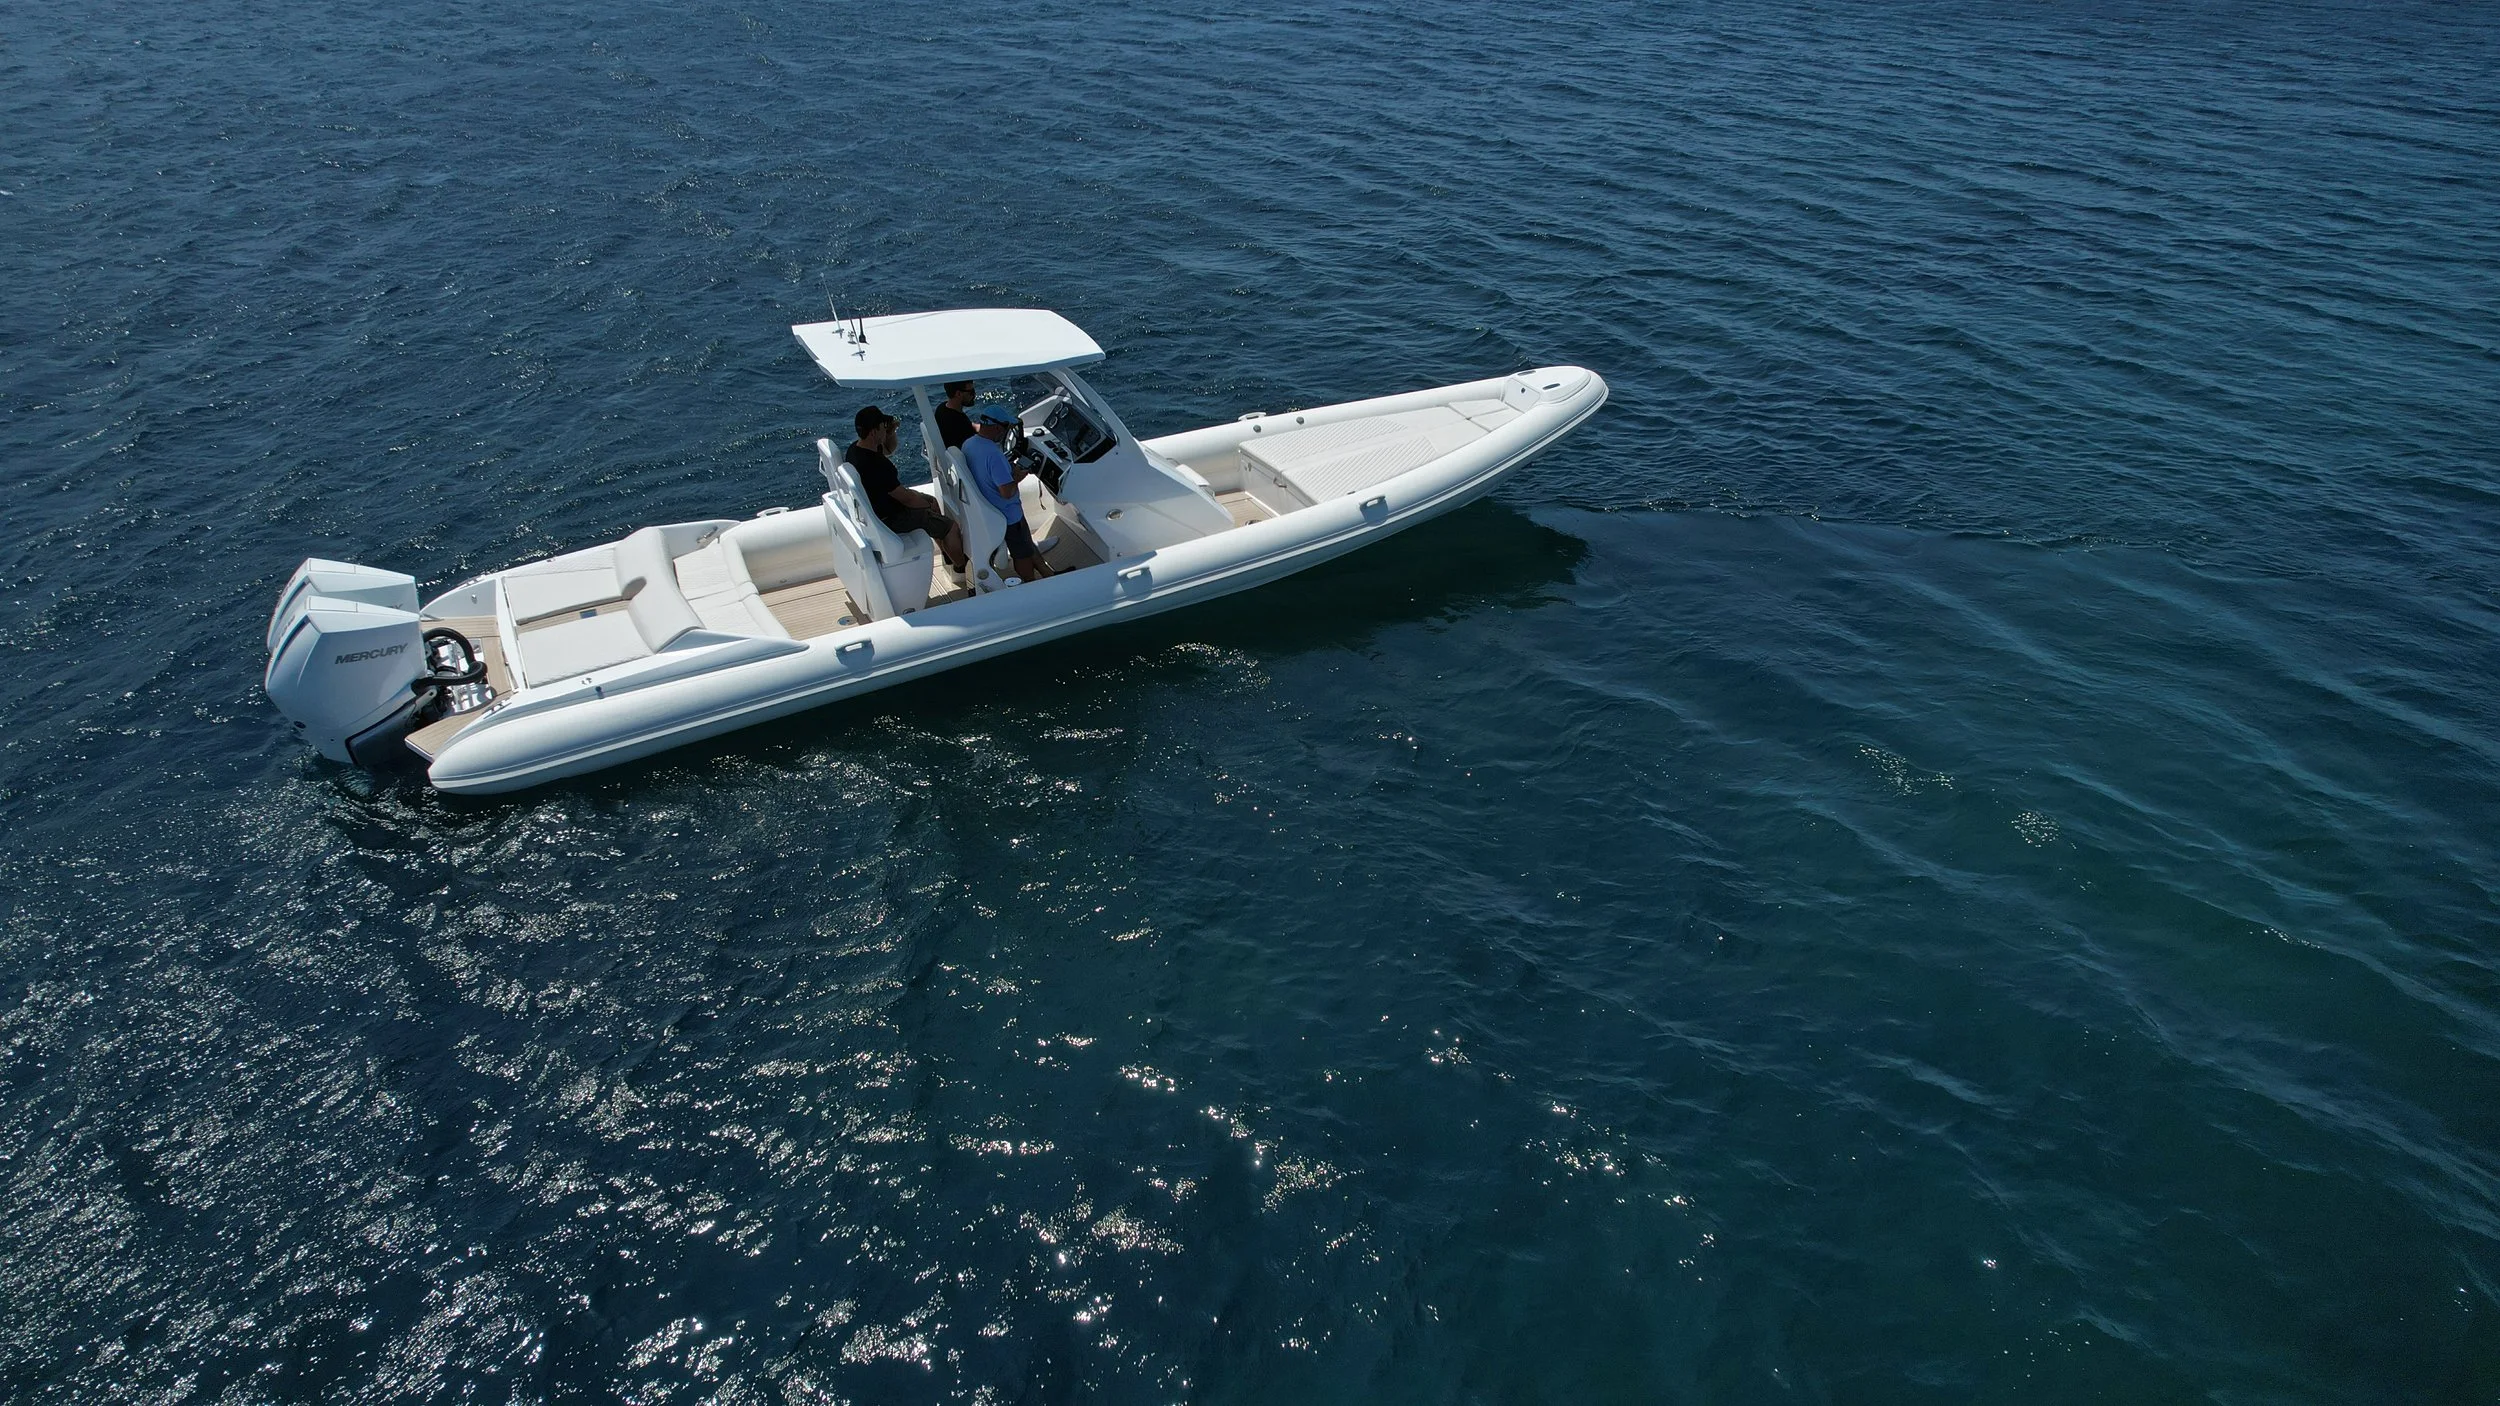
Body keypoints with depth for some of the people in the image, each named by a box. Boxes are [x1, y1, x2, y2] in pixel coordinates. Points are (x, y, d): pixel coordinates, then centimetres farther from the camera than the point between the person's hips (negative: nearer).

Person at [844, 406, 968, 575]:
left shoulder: (855, 448, -6)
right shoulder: (877, 465, -36)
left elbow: (889, 449, 15)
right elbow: (907, 499, -27)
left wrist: (891, 432, -7)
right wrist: (928, 506, -7)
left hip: (872, 506, 10)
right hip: (889, 519, -10)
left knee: (932, 501, 28)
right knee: (951, 527, -1)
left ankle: (948, 556, 40)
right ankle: (961, 568, 25)